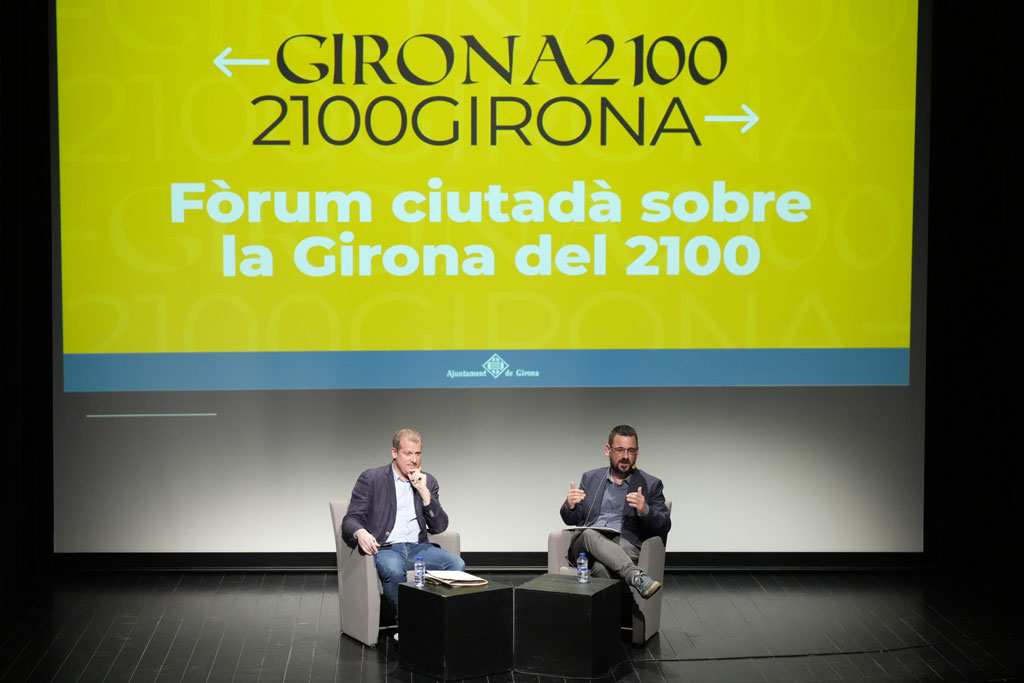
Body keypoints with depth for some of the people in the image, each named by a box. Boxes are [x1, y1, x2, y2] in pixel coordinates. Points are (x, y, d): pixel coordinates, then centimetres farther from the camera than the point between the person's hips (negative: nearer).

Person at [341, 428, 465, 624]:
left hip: (418, 548, 4)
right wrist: (360, 533, -28)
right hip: (384, 548, -4)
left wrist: (424, 492, -5)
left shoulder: (428, 482, 15)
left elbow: (439, 527, 8)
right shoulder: (371, 479, 3)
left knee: (457, 564, -23)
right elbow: (351, 520, -3)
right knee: (394, 570, -37)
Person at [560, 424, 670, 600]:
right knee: (590, 534, -37)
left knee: (601, 566, -38)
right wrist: (570, 505, -5)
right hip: (585, 546, 2)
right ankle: (636, 577, -52)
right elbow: (571, 520, 20)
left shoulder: (650, 485, 12)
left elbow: (664, 526, 5)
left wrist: (645, 510, -17)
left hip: (624, 546, -2)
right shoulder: (590, 478, 20)